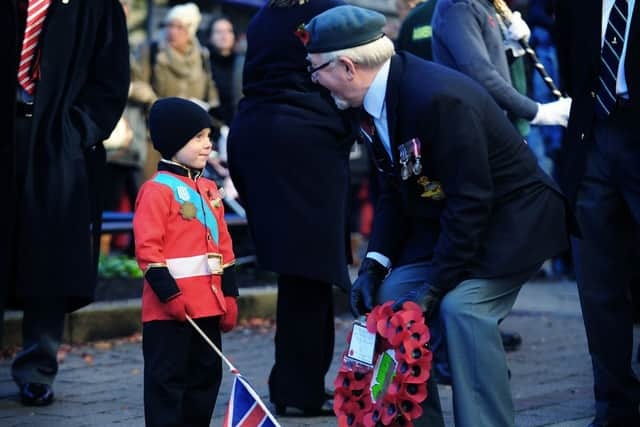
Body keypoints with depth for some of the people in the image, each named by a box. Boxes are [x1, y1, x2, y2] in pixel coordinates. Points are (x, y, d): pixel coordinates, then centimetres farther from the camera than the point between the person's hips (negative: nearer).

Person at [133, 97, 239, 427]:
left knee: (207, 374, 14)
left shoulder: (208, 189, 14)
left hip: (207, 305, 8)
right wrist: (169, 294, -19)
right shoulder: (157, 190, -11)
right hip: (168, 309, -8)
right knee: (167, 378, -2)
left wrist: (229, 295, 14)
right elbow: (148, 249, -16)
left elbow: (223, 246, 17)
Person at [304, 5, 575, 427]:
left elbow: (470, 202, -28)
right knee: (392, 295, -4)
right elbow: (394, 192, 6)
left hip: (512, 214, -8)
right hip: (445, 217, 9)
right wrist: (374, 264, -6)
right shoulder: (368, 103, -1)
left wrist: (435, 284, -24)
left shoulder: (438, 97, -30)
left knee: (461, 305, -26)